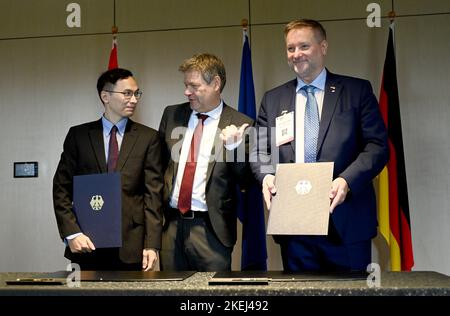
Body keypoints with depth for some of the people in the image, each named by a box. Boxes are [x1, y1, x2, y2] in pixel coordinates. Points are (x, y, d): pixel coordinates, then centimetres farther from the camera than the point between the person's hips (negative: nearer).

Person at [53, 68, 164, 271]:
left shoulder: (148, 137, 5)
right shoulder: (79, 135, 7)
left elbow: (153, 193, 0)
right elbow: (62, 187, 6)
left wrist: (151, 245, -7)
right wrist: (71, 233, -7)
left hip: (131, 246, 0)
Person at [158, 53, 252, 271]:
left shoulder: (240, 125, -3)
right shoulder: (172, 114, 9)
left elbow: (246, 179, -4)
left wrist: (234, 146, -20)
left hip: (210, 229, -3)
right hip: (171, 223, 4)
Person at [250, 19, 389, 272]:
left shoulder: (358, 91, 4)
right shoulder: (273, 99, 14)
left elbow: (378, 146, -2)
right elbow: (260, 150, 12)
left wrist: (347, 180, -18)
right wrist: (266, 175, -10)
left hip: (346, 222, -2)